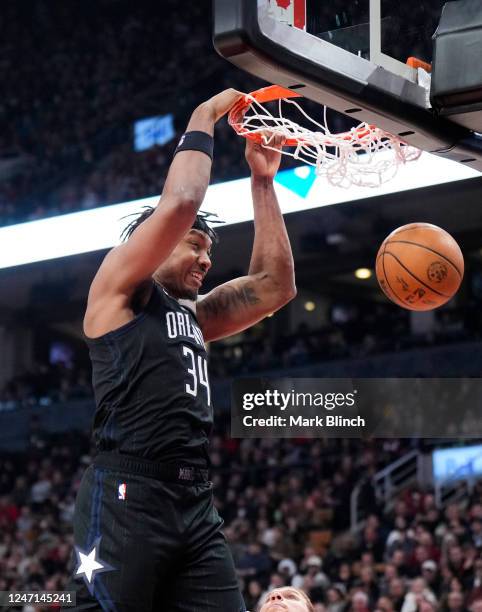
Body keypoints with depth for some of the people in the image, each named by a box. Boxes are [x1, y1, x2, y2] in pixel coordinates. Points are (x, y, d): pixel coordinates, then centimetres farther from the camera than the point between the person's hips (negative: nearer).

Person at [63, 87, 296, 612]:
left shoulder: (194, 313, 27)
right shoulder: (118, 287, 5)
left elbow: (275, 285, 25)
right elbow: (178, 204, -8)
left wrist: (262, 181, 24)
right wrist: (203, 121, 5)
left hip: (196, 502, 8)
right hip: (127, 494, -8)